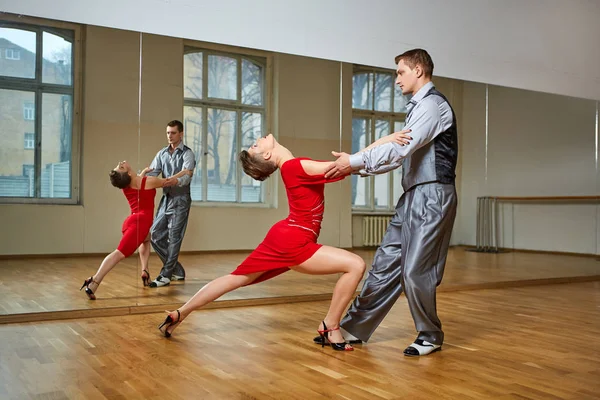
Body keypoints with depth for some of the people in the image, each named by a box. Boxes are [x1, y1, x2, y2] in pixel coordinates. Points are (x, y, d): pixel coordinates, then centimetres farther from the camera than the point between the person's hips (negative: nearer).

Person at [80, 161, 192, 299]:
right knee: (120, 253, -15)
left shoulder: (124, 184, 8)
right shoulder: (148, 181, -6)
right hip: (139, 222, -7)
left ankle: (145, 271, 20)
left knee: (146, 239, 36)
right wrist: (183, 172, 26)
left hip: (130, 221, 7)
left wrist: (143, 173, 44)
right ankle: (94, 282, -28)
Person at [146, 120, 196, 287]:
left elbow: (188, 176, -22)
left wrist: (177, 181, -44)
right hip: (165, 198, 7)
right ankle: (176, 270, 17)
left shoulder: (187, 153, -7)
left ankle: (166, 275, 0)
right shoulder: (162, 153, 12)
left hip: (180, 199, -7)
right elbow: (152, 172, 1)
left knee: (174, 238, -5)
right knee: (156, 235, 6)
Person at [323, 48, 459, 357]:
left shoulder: (432, 104, -10)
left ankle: (430, 337, 14)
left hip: (432, 196, -9)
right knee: (386, 263, 10)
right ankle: (354, 328, 17)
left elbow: (400, 147, -22)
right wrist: (360, 167, 12)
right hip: (413, 196, 9)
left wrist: (356, 161, -19)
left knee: (415, 270, -5)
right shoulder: (419, 107, 21)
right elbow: (402, 153, 19)